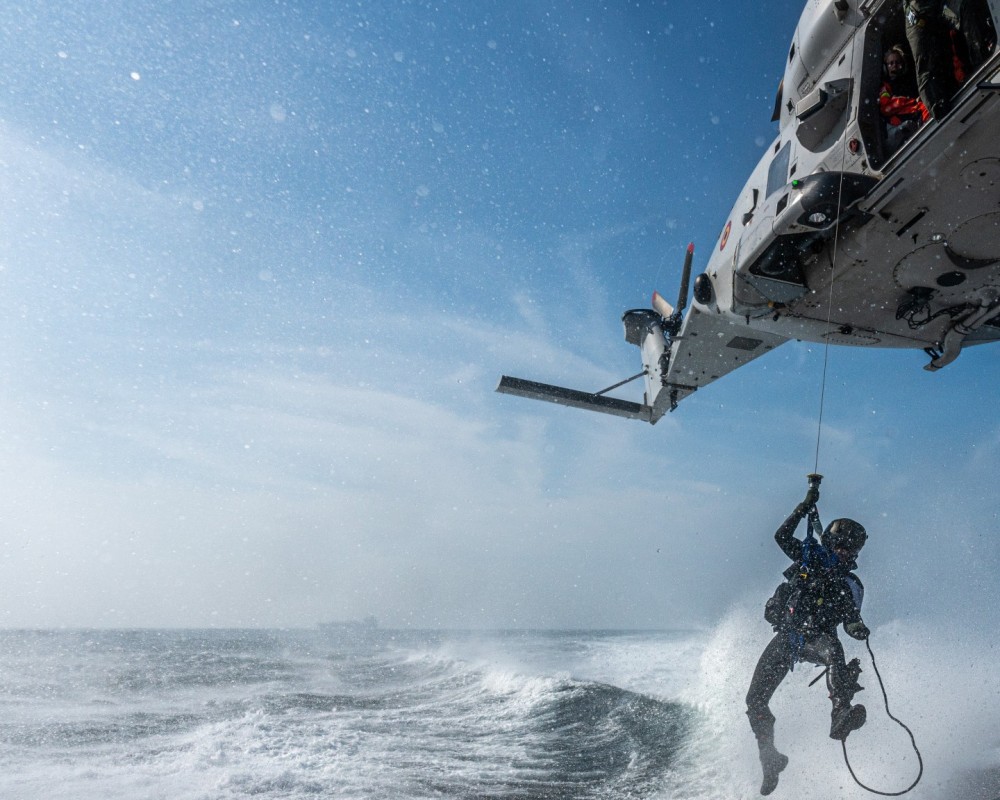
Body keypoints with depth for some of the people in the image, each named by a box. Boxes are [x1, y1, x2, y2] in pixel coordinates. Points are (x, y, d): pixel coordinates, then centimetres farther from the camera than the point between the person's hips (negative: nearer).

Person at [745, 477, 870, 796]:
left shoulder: (850, 586, 5)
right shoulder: (810, 556, 7)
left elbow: (850, 621, 0)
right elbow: (781, 536, 0)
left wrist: (857, 628, -24)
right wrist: (806, 505, -5)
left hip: (816, 639, -1)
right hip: (786, 636, 2)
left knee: (833, 647, -40)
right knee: (755, 701, -3)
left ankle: (841, 714, -53)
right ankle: (770, 759, 16)